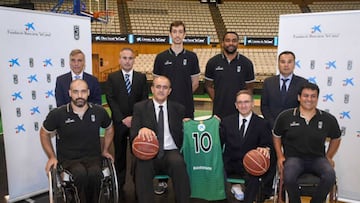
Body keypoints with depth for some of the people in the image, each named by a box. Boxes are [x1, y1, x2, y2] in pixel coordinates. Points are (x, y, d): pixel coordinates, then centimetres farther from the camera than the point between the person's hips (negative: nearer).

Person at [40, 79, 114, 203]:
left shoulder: (99, 111, -2)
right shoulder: (57, 114, -8)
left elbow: (109, 129, 19)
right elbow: (44, 133, 10)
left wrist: (105, 150, 15)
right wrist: (52, 157, 6)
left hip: (93, 157, 1)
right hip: (68, 159, -1)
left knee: (94, 173, -33)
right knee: (81, 173, -34)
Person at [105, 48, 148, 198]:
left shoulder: (141, 77, 7)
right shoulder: (112, 77, 5)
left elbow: (144, 100, 2)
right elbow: (111, 100, -2)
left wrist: (135, 118, -9)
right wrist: (123, 119, -10)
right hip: (119, 122, 0)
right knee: (120, 156, 8)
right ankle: (119, 186, 18)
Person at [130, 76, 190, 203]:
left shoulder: (179, 109, 12)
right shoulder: (140, 107, 8)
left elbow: (183, 135, 16)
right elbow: (133, 135, -2)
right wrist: (141, 129, -23)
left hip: (171, 152, 1)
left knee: (178, 162, -33)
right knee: (142, 165, -34)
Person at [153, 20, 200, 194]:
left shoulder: (191, 57, 5)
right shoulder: (161, 57, 4)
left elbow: (195, 83, 8)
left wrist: (183, 96, 6)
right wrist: (168, 96, 0)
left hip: (186, 108, 0)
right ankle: (163, 180, 15)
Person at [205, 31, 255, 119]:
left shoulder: (247, 63, 0)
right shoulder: (212, 62, 1)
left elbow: (249, 87, 7)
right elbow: (208, 85, 8)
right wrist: (216, 100, 0)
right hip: (219, 111, 1)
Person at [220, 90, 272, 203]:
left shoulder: (262, 124, 5)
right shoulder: (227, 121, 11)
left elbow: (267, 145, -2)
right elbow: (219, 142, 6)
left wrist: (265, 150, -25)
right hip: (229, 163, 2)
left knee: (254, 177, -33)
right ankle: (234, 186, -2)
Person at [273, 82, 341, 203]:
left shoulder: (328, 119, 0)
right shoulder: (285, 116, -2)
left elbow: (336, 138, 18)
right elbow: (276, 136, 12)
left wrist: (328, 157, 13)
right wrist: (280, 156, 4)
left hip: (317, 158, 2)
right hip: (294, 158, -1)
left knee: (330, 175, -30)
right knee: (288, 177, -33)